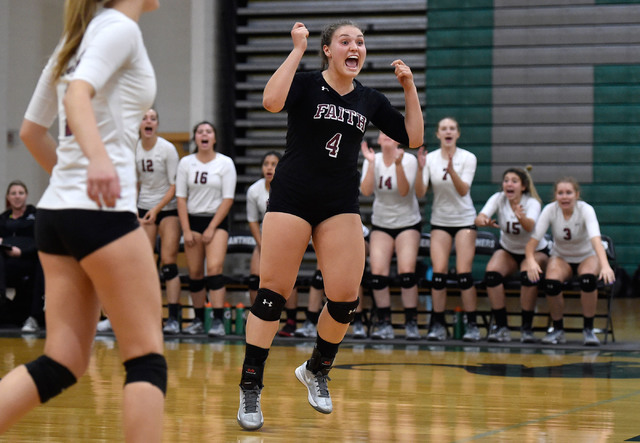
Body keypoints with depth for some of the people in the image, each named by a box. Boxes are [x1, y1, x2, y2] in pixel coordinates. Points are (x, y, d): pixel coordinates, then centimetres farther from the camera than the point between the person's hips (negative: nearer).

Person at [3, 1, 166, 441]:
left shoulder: (77, 37, 18)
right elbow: (77, 94, -25)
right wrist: (98, 157, -41)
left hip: (57, 209, 8)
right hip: (102, 210, -8)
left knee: (62, 363, 6)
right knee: (148, 358, -4)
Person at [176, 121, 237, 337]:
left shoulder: (225, 163, -2)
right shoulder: (185, 163, 4)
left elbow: (228, 199, -4)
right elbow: (181, 197, 4)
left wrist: (211, 228, -9)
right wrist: (186, 230, -4)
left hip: (217, 221, -3)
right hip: (192, 220, 3)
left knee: (214, 267, -18)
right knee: (194, 272, 2)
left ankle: (218, 321, -22)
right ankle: (198, 319, 12)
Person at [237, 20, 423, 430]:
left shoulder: (370, 100, 10)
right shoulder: (306, 84, -3)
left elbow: (414, 138, 11)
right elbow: (272, 101, -24)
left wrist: (410, 87, 3)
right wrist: (298, 49, -19)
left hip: (341, 206, 4)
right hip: (292, 198, -4)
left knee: (345, 299, -7)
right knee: (273, 293, -6)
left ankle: (317, 370, 20)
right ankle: (250, 389, 1)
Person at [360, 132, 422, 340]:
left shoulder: (409, 160, -11)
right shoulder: (372, 160, -2)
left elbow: (404, 191, -22)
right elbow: (366, 191, -15)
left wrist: (398, 164, -33)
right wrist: (371, 163, -24)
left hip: (408, 223, -2)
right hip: (381, 223, 3)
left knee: (407, 272, -15)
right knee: (377, 273, -11)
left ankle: (411, 323, -4)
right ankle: (384, 324, -2)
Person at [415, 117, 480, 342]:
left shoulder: (468, 158, -8)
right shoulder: (430, 158, -3)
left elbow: (463, 190, -19)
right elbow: (420, 193, -11)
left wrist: (451, 171, -36)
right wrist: (420, 169, -27)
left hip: (464, 220, -2)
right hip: (440, 220, 2)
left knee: (464, 273, -10)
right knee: (438, 272, -8)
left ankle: (472, 325, -3)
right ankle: (438, 325, -1)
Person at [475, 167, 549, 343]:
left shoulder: (532, 203, -22)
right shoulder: (498, 199, -14)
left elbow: (531, 226, -43)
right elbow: (479, 218, -31)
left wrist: (522, 218, -66)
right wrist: (485, 221, -55)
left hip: (535, 251, -3)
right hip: (508, 250, 3)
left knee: (528, 274, -35)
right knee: (492, 273, -28)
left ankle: (527, 327, -21)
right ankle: (501, 326, -18)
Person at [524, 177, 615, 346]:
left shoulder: (586, 210, -23)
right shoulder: (550, 210, -17)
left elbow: (596, 239, -39)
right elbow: (533, 239, -24)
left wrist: (605, 265, -56)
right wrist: (531, 260, -46)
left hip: (587, 256, -1)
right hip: (561, 257, 1)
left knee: (588, 279, -35)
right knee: (551, 283, -31)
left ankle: (588, 329, -17)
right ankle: (558, 330, -9)